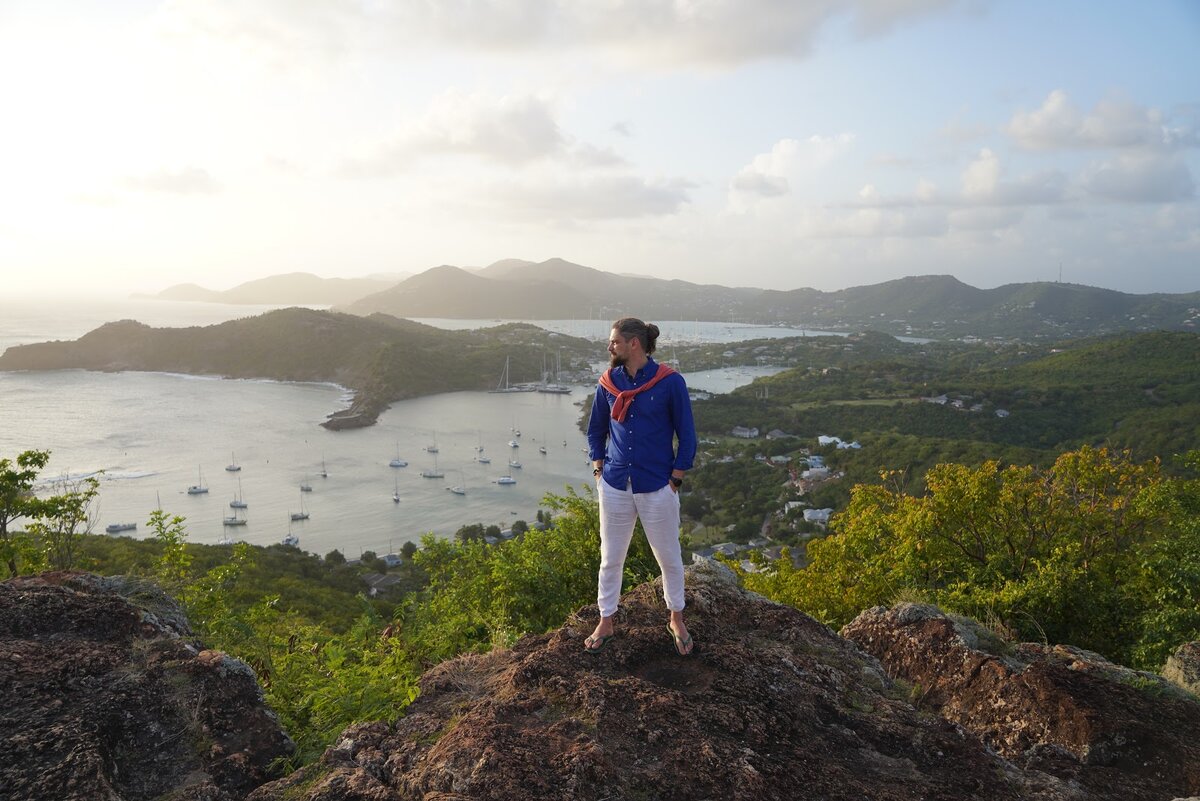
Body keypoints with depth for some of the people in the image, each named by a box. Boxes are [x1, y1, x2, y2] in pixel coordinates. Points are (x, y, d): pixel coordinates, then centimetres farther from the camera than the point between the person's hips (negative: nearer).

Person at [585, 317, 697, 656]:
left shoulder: (670, 382, -11)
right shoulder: (608, 383, 0)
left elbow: (686, 437, -6)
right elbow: (596, 431, 13)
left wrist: (675, 481, -7)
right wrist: (599, 470, 4)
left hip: (657, 488, -3)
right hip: (615, 487, 3)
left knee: (669, 557, 13)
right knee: (610, 558, 14)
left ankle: (677, 621, 33)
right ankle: (605, 623, 30)